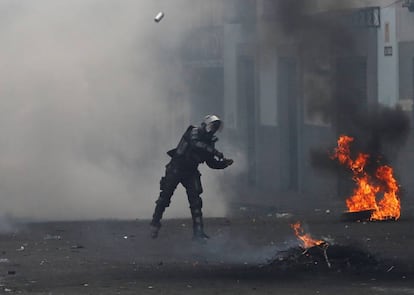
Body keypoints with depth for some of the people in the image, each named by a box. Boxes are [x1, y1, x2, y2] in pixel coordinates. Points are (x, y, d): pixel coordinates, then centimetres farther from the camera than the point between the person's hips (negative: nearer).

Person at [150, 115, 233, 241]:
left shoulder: (209, 141, 7)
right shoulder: (194, 132, -13)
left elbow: (212, 163, 10)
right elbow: (195, 144, -35)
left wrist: (224, 163, -8)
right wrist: (214, 151, -39)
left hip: (191, 172, 6)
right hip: (175, 169, -6)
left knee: (195, 200, -8)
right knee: (165, 196, -1)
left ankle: (198, 232, -11)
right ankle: (155, 225, 14)